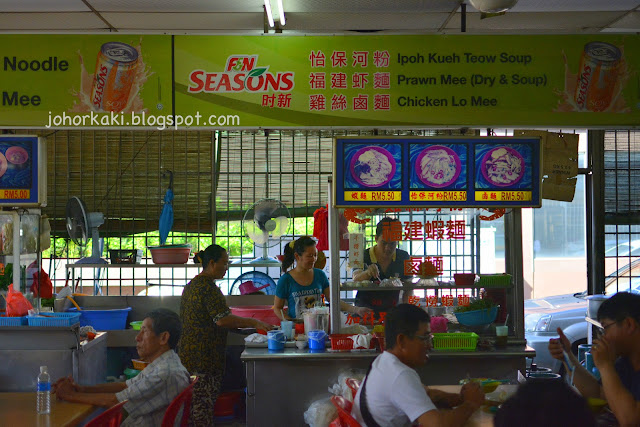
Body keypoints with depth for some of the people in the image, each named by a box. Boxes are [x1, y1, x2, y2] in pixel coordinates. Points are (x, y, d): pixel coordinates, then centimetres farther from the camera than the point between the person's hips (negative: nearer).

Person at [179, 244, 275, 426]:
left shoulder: (192, 285, 16)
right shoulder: (208, 286, -16)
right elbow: (222, 319, -23)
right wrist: (254, 323, -18)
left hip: (189, 351, 10)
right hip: (205, 355, -10)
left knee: (196, 400, 12)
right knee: (204, 404, -5)